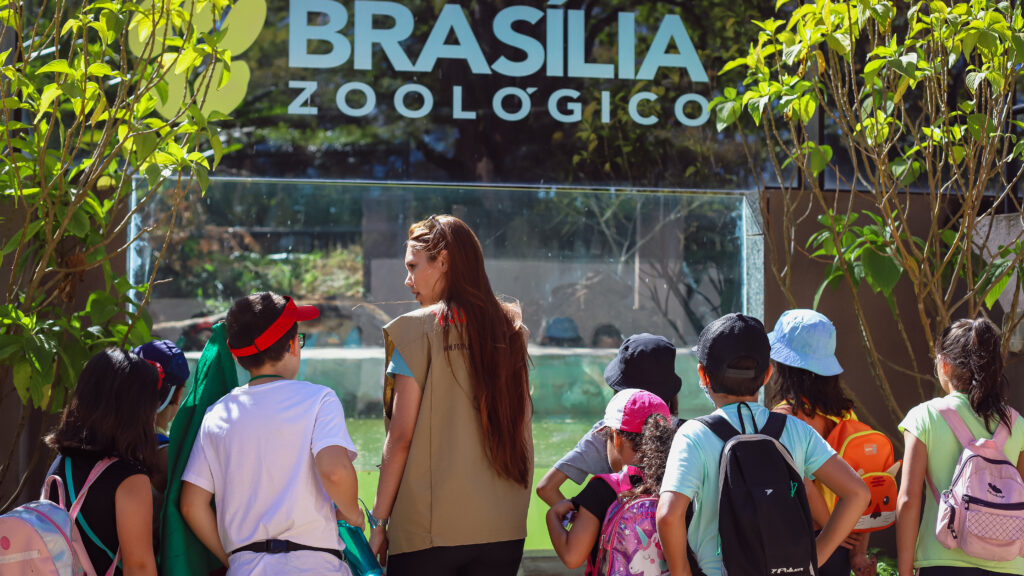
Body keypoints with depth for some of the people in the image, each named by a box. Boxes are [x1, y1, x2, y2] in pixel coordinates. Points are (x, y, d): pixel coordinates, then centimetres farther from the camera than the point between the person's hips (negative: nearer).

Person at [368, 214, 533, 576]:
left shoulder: (418, 328, -5)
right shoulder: (511, 331, 9)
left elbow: (401, 437, -7)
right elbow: (521, 434, 10)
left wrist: (378, 521, -1)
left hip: (432, 529, -5)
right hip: (505, 528, 5)